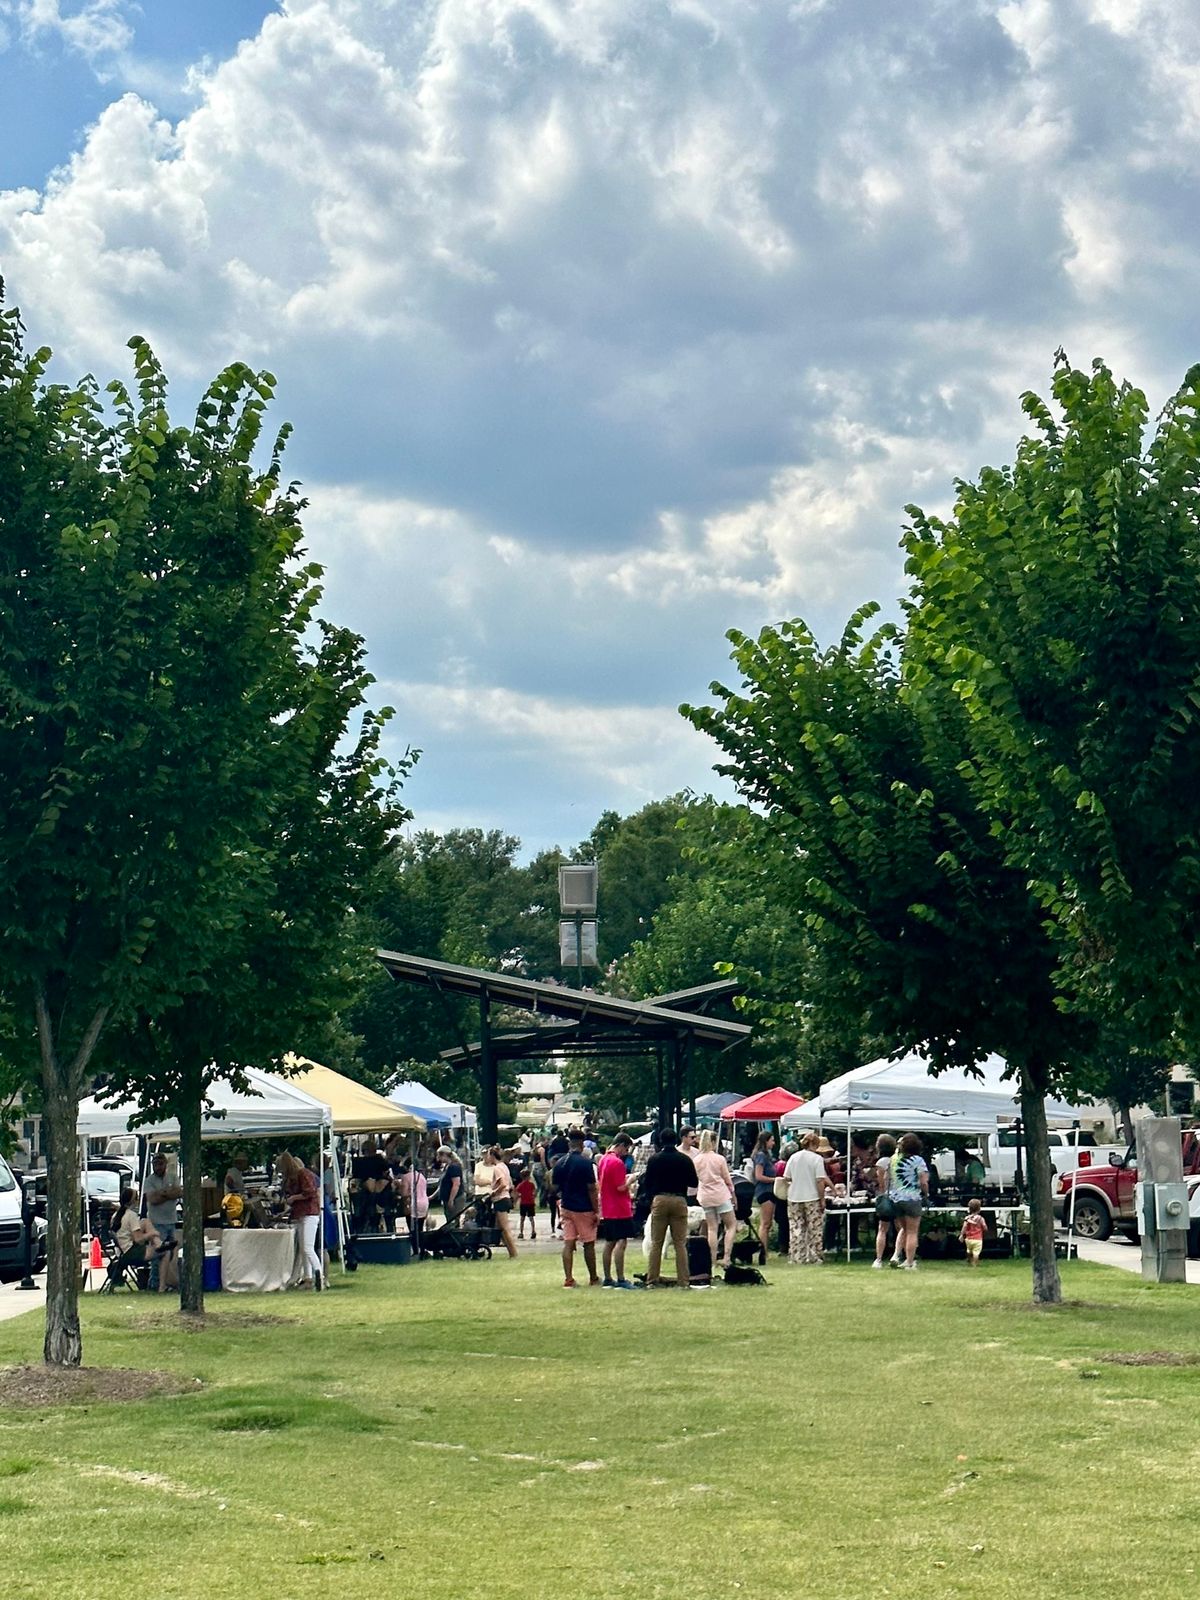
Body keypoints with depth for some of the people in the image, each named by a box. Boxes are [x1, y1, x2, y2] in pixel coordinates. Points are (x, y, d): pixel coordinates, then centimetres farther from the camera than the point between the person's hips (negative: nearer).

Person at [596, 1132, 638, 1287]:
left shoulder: (603, 1160, 12)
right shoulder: (617, 1163, -16)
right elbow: (621, 1187, -19)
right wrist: (629, 1180, -1)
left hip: (607, 1209, 9)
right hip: (620, 1210, -9)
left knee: (609, 1243, 13)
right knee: (621, 1243, -9)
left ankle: (608, 1279, 16)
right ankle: (620, 1280, -11)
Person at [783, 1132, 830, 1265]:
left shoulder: (793, 1158, 4)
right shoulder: (817, 1158, -9)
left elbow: (786, 1179, 7)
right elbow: (820, 1181, -13)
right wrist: (822, 1199, -7)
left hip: (794, 1199, 4)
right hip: (812, 1198, -4)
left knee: (795, 1228, 8)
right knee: (814, 1229, 6)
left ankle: (797, 1258, 7)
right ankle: (814, 1257, 8)